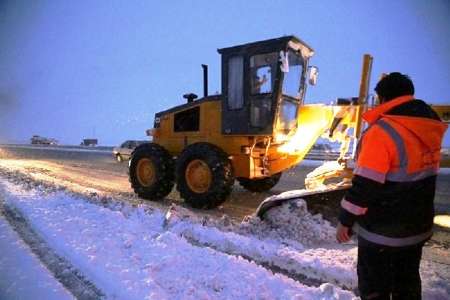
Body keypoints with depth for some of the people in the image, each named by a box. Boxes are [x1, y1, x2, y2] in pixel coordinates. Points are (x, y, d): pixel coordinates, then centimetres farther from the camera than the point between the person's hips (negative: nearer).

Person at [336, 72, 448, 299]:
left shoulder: (382, 131, -23)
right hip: (418, 228, 8)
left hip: (382, 232, -7)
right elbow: (417, 175, 12)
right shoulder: (429, 129, 2)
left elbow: (365, 185, -24)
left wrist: (345, 220, -13)